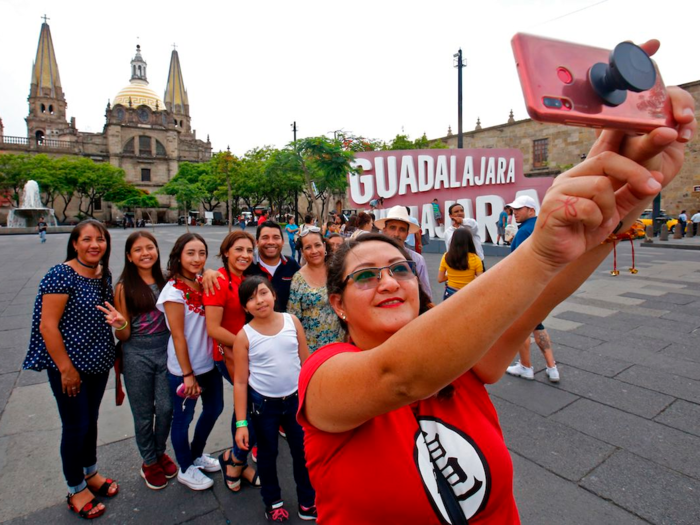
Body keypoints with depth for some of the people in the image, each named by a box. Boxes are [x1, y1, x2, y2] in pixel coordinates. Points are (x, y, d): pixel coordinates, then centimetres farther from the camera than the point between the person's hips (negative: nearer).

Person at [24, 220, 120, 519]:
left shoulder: (104, 275, 3)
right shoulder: (61, 275, -18)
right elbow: (47, 326, -18)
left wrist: (117, 318, -6)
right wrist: (66, 368, -17)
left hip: (98, 363, 6)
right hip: (69, 366, -6)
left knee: (91, 420, 20)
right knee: (75, 426, 7)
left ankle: (90, 472, 42)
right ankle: (76, 490, 29)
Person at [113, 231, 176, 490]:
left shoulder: (165, 281, -1)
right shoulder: (124, 288, -7)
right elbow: (124, 335, -5)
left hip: (165, 349, 2)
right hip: (137, 355, -2)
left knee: (166, 408, 8)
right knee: (144, 413, 12)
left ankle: (160, 452, 36)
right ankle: (149, 462, 35)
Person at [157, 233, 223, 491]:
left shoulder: (202, 283, 2)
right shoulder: (174, 291, -18)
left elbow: (211, 324, 6)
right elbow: (178, 336, -18)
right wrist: (187, 374, -16)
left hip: (209, 362, 8)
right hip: (184, 368, -7)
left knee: (214, 407, 22)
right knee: (183, 418, 12)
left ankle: (197, 454, 46)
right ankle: (186, 469, 36)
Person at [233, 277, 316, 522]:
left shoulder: (292, 321, -10)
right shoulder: (244, 336, -15)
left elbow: (306, 361, -1)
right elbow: (240, 382, -9)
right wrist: (241, 423, -9)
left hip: (296, 398, 2)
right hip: (263, 403, -1)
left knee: (302, 451, 15)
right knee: (267, 453, 19)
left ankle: (307, 501, 38)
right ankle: (273, 501, 44)